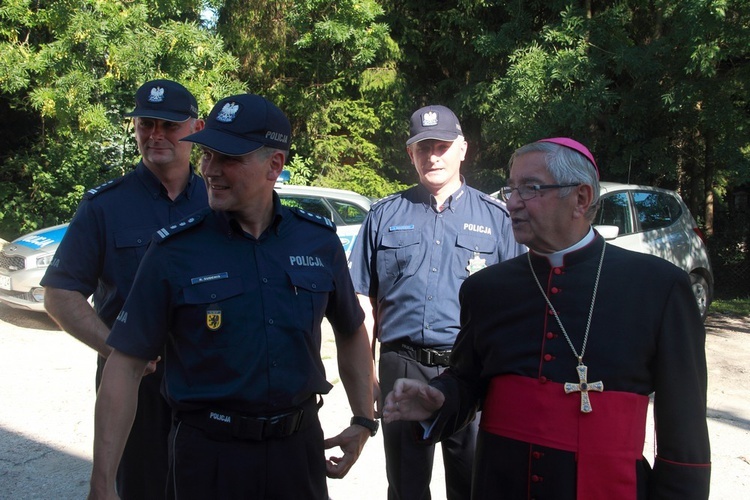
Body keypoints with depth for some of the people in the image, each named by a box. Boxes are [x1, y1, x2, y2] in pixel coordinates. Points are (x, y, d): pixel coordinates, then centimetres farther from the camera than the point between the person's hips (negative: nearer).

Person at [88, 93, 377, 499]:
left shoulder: (319, 240, -2)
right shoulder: (174, 250, -10)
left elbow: (351, 332, 12)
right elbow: (126, 365, -9)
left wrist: (363, 421, 8)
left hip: (299, 446, 3)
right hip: (208, 452, -2)